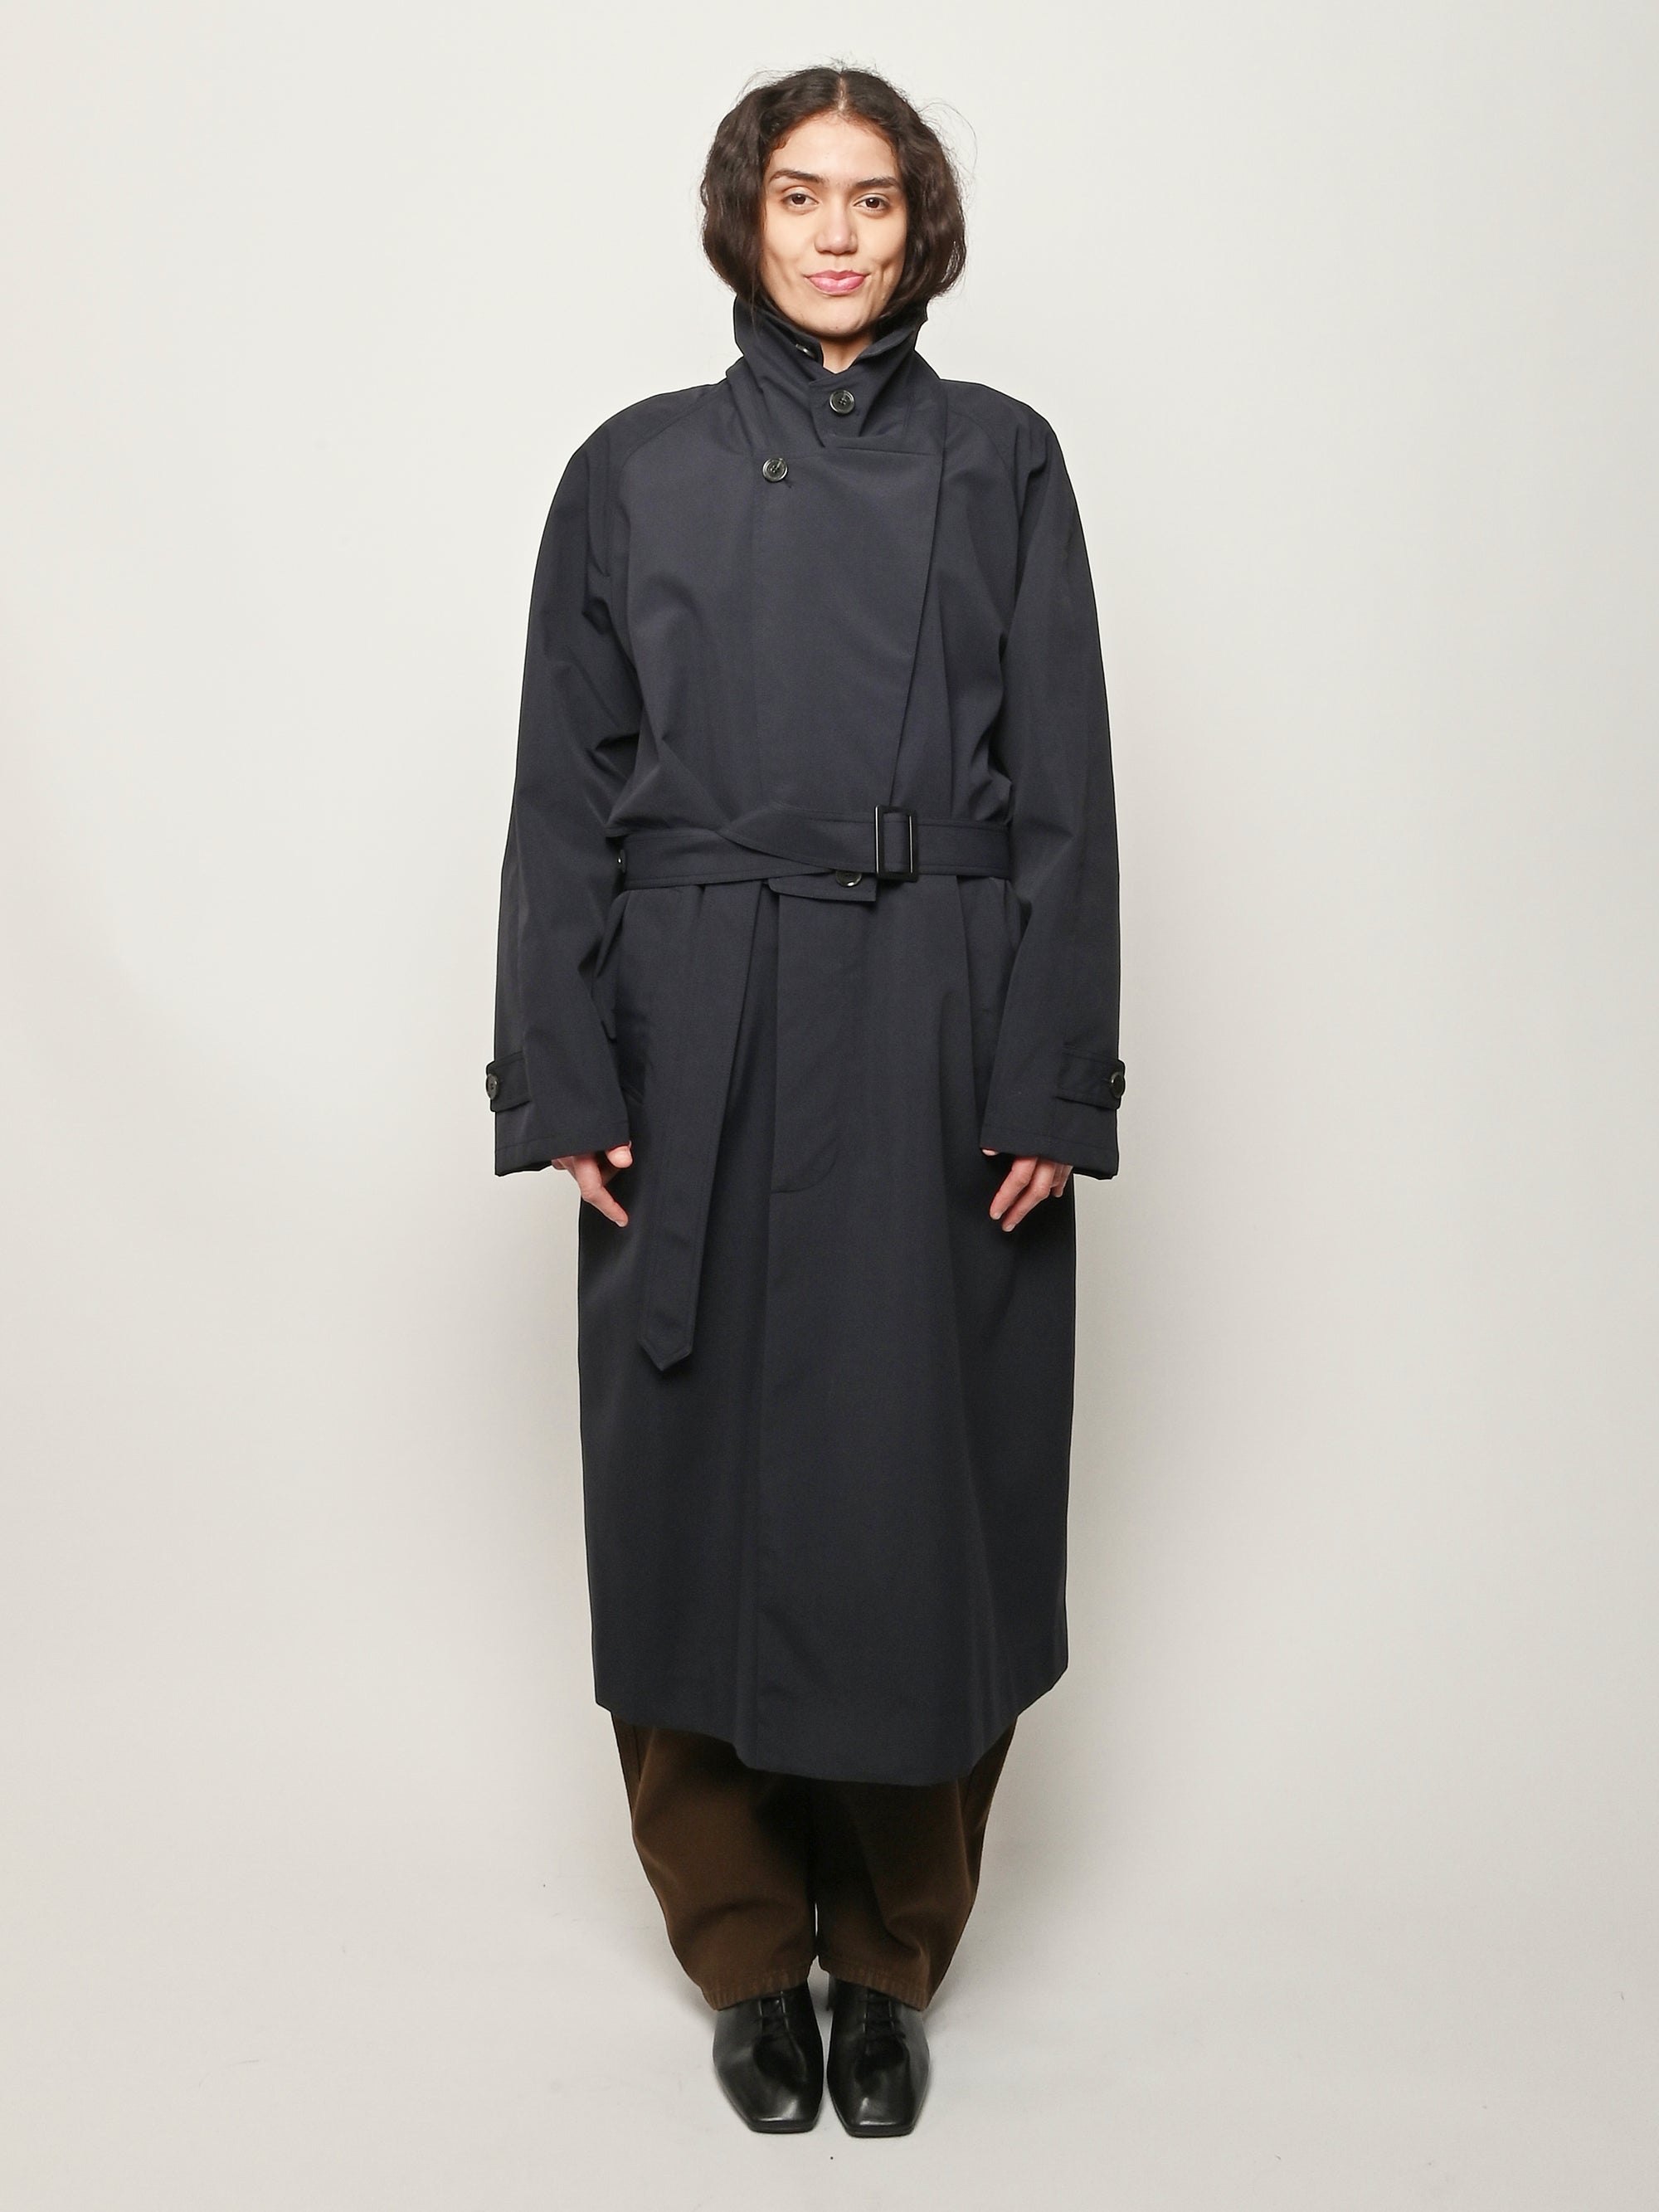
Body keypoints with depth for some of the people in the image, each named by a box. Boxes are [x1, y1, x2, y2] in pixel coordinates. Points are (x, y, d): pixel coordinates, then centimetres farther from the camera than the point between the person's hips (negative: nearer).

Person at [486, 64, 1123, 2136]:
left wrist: (1055, 1088, -5)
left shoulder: (1001, 462, 6)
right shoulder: (635, 470, 7)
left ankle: (891, 1955, 25)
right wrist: (566, 1082, -3)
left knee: (923, 1482, 3)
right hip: (701, 1047, 1)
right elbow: (565, 792, 5)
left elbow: (1065, 790, 2)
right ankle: (749, 1948, 26)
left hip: (939, 1044, 0)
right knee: (705, 1482, 5)